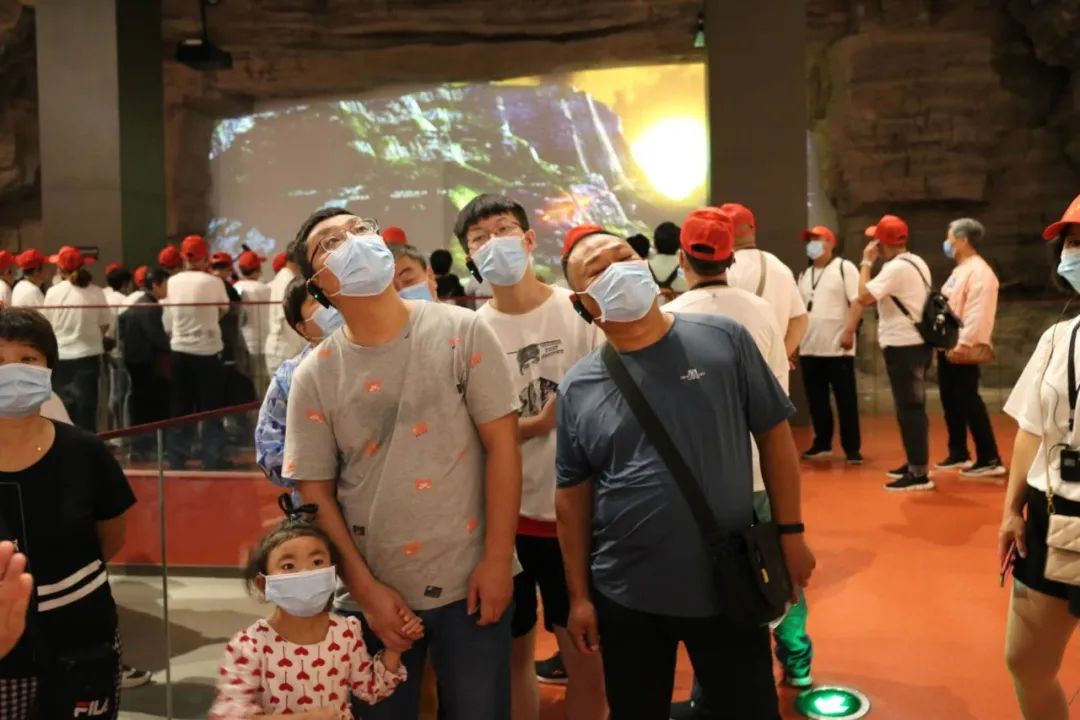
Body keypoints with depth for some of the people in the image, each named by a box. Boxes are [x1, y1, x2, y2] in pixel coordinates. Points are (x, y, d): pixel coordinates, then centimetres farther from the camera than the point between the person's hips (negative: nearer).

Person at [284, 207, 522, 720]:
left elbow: (501, 444, -7)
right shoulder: (314, 376, -3)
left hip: (468, 581, -1)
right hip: (373, 595, 1)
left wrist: (497, 560, -10)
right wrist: (365, 588, -5)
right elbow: (315, 494, 0)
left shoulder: (462, 333, -6)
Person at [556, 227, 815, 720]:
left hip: (730, 585, -1)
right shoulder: (577, 389, -3)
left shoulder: (724, 340, -6)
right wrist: (579, 596, 3)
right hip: (627, 596, 1)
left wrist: (790, 531, -1)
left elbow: (773, 434, 0)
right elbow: (573, 497, 2)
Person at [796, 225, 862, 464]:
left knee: (846, 400, 0)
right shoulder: (804, 275, 17)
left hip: (837, 348, -6)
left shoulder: (845, 268, -2)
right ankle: (822, 444, 22)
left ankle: (852, 448, 6)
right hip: (809, 349, 6)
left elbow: (858, 302, -9)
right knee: (816, 400, 11)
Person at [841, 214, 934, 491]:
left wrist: (866, 263, -11)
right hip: (916, 342, 10)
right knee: (913, 407, 17)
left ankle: (919, 473, -5)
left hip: (903, 346, -10)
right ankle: (915, 463, 26)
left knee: (909, 409, -7)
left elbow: (863, 297, -22)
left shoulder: (896, 268, -18)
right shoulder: (916, 262, 14)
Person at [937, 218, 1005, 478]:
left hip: (962, 351, -9)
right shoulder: (960, 270, 18)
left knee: (969, 403, -7)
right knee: (951, 402, 13)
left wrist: (962, 345, -24)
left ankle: (990, 460, -2)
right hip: (947, 348, 9)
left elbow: (979, 314, -21)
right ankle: (958, 454, 23)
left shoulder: (980, 272, -13)